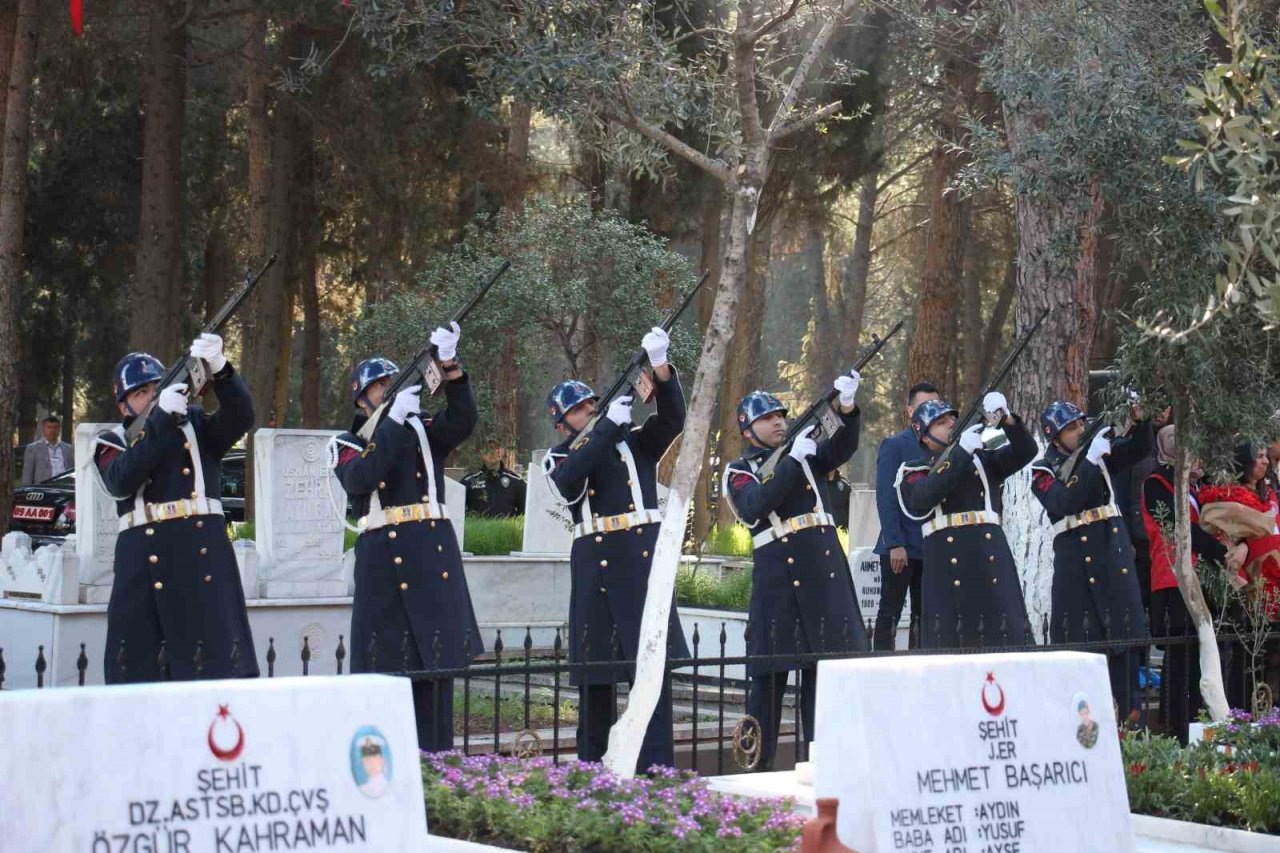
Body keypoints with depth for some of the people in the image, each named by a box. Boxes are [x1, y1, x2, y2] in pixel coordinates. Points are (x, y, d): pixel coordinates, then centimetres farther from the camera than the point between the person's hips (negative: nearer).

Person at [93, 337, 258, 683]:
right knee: (136, 667, 4)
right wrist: (161, 417, -16)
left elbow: (240, 418, -6)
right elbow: (121, 480, -10)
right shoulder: (111, 443, 11)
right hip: (142, 563, 1)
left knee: (221, 661, -8)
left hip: (203, 554, -1)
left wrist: (218, 367, -23)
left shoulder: (194, 423, 13)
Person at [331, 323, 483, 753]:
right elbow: (360, 478, -13)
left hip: (433, 552, 2)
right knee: (385, 661, -3)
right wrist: (393, 419, -17)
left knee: (436, 658, 1)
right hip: (381, 556, -2)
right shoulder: (346, 445, 8)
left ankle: (435, 759, 6)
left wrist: (449, 364, -19)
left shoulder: (423, 430, 14)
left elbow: (463, 421, -5)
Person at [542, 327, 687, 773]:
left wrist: (661, 368, -19)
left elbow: (672, 419, -4)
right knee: (595, 668, 6)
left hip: (643, 559, -1)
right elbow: (570, 480, -12)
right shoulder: (558, 458, 11)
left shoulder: (636, 441, 13)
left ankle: (656, 766, -9)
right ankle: (592, 765, 14)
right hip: (593, 564, 1)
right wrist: (609, 424, -16)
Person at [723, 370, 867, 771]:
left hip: (825, 564, 4)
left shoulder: (807, 453, 17)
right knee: (771, 666, -3)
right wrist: (793, 461, -18)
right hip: (777, 569, -4)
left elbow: (842, 449, -1)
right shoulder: (738, 472, 6)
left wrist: (847, 408, -19)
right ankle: (760, 763, 0)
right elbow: (757, 506, -14)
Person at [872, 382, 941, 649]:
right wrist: (895, 544, -18)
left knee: (924, 615, 9)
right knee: (890, 614, -1)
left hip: (931, 546, 6)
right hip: (901, 547, -6)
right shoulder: (894, 446, -4)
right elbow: (886, 498, -11)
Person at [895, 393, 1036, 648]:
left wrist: (1006, 418, -9)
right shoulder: (913, 471, 9)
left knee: (1005, 636, -2)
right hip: (947, 562, -3)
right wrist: (961, 452, -14)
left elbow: (1026, 451, 8)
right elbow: (924, 496, -12)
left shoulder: (981, 460, 19)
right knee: (948, 642, -5)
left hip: (991, 557, 3)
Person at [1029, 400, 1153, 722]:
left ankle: (1129, 711, 7)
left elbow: (1142, 448, 4)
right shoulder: (1044, 471, -2)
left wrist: (1139, 419, -16)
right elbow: (1063, 504, -19)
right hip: (1075, 554, -3)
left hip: (1113, 549, 3)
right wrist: (1090, 461, -24)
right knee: (1080, 636, -1)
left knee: (1124, 630, 2)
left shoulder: (1101, 452, 10)